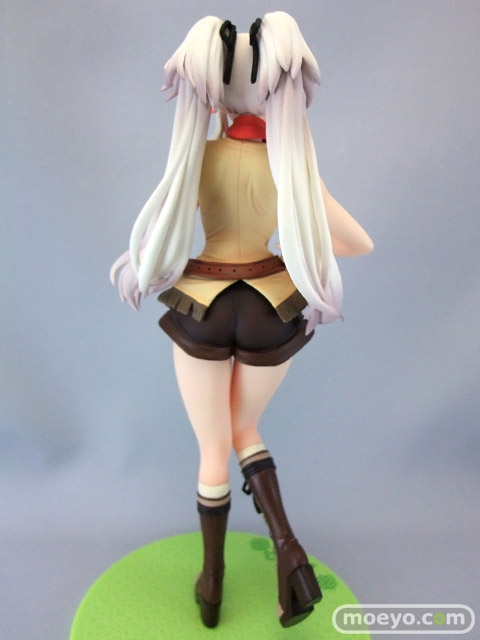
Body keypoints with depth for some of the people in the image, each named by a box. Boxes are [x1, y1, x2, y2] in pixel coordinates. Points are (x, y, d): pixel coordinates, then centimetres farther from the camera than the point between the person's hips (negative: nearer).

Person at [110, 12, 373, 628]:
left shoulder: (195, 156, -8)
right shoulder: (293, 168, -10)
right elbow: (361, 243, -5)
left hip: (200, 310, 0)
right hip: (271, 313, 1)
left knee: (213, 450, 16)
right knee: (245, 430, 26)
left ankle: (211, 581, 32)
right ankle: (287, 547, 8)